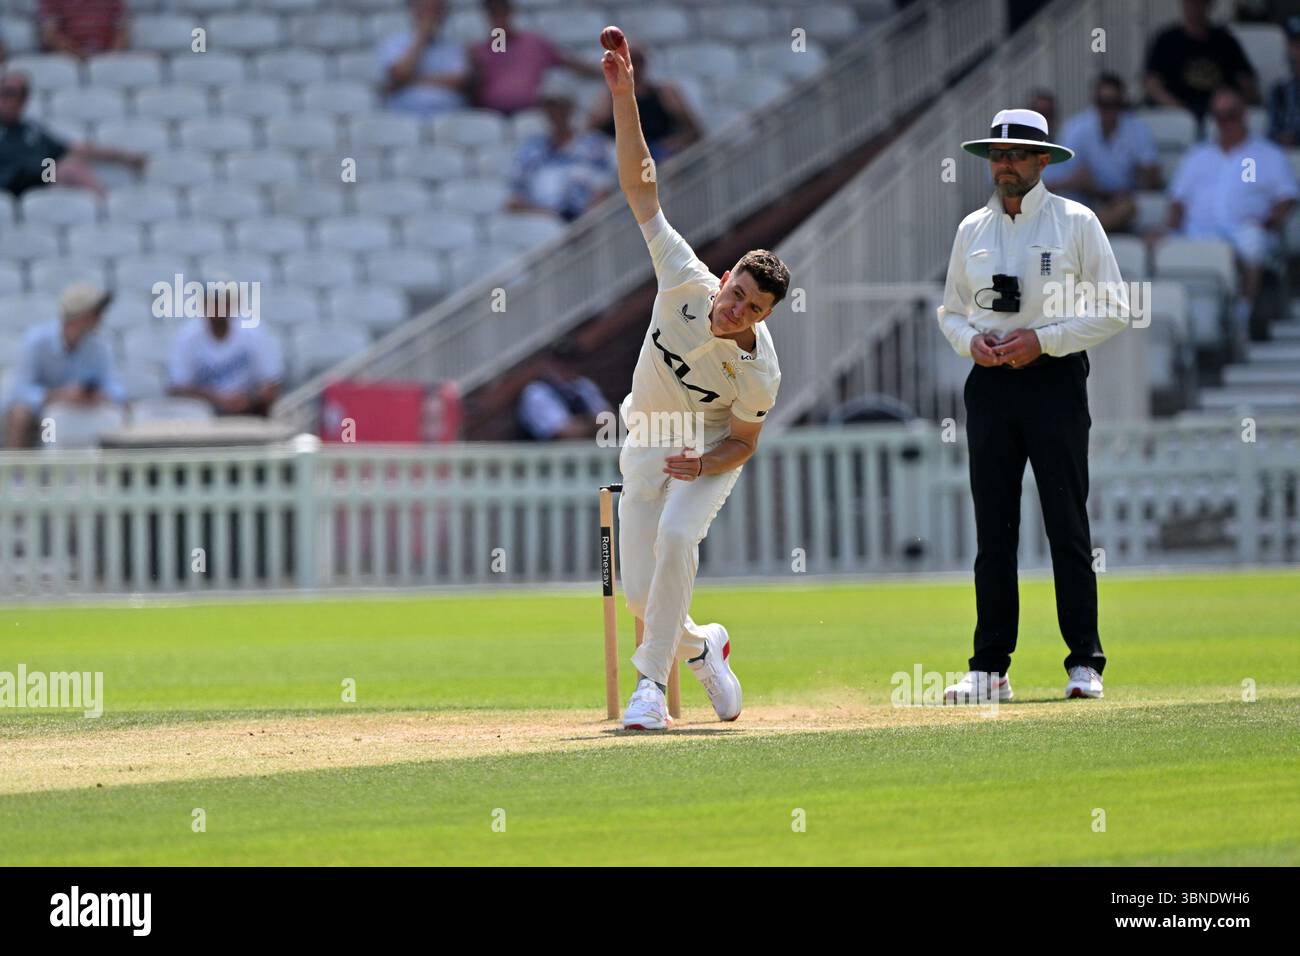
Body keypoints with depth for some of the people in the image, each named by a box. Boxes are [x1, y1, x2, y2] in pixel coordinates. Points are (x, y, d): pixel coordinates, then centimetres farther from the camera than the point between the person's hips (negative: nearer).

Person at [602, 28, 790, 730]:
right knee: (641, 594, -1)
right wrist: (624, 95, -31)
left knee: (676, 535, -32)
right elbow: (640, 187, -24)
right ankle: (700, 645, 32)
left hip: (710, 451, -3)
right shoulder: (686, 282, -24)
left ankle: (653, 682, -24)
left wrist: (704, 465, -32)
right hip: (646, 443, 3)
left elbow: (744, 440, -10)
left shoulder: (759, 371, -27)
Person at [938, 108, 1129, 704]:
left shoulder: (1076, 223, 0)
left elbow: (1114, 309, -2)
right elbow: (951, 310, 20)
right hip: (990, 383, 4)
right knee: (992, 531, 3)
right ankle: (990, 668, 5)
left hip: (1054, 381, -4)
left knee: (1067, 526, -5)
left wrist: (1043, 339, -13)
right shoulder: (972, 230, 13)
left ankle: (1085, 664, -1)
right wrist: (970, 339, -3)